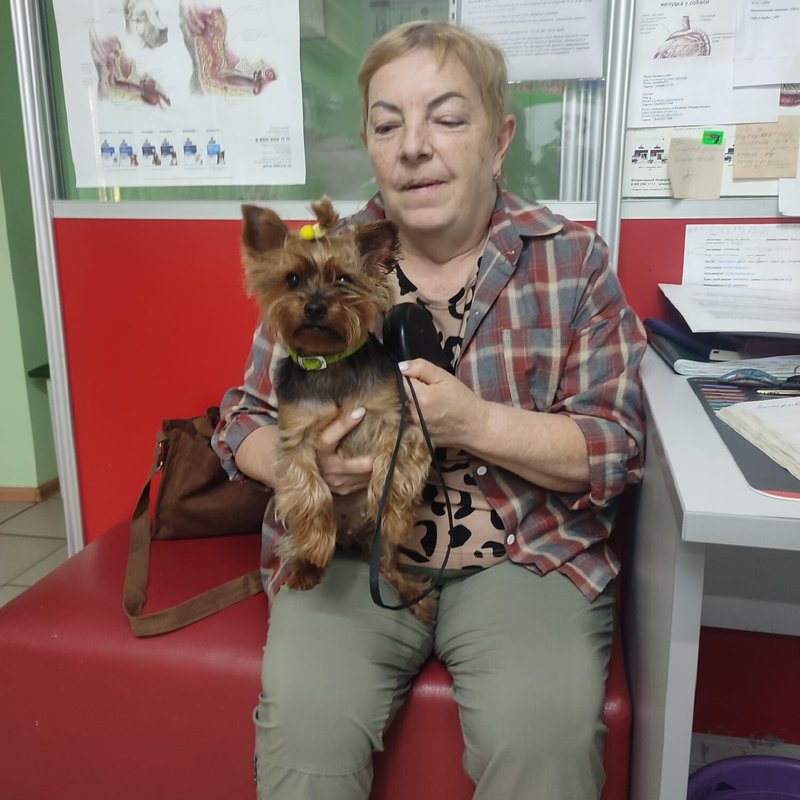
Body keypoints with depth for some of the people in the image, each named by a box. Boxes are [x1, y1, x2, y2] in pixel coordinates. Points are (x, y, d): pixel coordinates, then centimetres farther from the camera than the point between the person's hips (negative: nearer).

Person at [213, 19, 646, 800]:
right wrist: (308, 460, -17)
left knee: (543, 735, -23)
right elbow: (243, 422, 6)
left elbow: (616, 447, -5)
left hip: (527, 553, 0)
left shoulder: (573, 259, -2)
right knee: (304, 723, -22)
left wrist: (472, 422, -21)